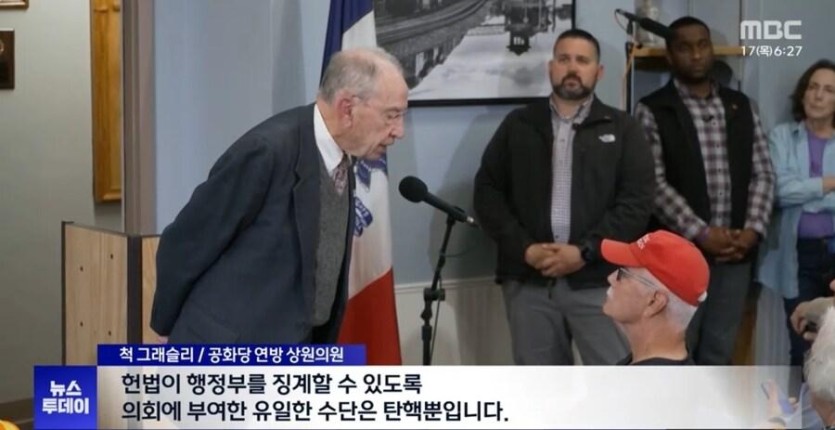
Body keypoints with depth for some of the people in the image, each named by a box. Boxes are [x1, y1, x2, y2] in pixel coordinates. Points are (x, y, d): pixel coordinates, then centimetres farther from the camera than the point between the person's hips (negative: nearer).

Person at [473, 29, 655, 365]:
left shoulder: (622, 129, 8)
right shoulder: (518, 125, 12)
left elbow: (638, 201, -2)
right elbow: (487, 192, 7)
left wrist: (585, 251, -13)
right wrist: (523, 248, -7)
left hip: (599, 279, -2)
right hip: (528, 280, 2)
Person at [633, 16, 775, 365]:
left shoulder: (740, 106, 11)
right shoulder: (652, 111, -4)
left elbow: (763, 173, 9)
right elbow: (654, 184, -11)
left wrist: (753, 230, -6)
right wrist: (701, 234, -17)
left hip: (735, 254, 4)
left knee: (719, 353, 11)